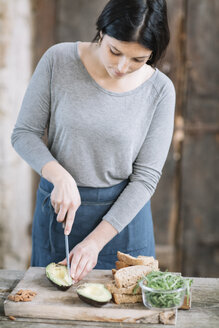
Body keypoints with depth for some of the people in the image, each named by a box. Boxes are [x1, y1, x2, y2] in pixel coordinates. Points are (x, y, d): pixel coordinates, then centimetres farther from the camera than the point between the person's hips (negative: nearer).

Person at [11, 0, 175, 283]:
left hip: (123, 211, 0)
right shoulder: (58, 60, -12)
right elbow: (24, 133, -5)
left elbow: (146, 176, -10)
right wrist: (61, 177, -23)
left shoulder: (159, 90, -12)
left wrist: (96, 241, -16)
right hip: (59, 206, 1)